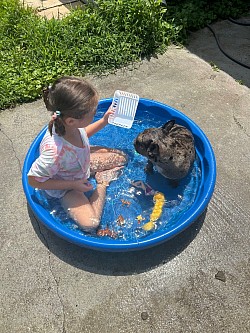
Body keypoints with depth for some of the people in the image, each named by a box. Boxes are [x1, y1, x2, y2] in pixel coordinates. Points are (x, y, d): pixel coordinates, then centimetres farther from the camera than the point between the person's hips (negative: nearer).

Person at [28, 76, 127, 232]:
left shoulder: (71, 123, -25)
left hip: (83, 162, 6)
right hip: (64, 185, -5)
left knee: (121, 157, 2)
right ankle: (102, 185, 0)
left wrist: (103, 121, -9)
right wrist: (73, 185, -25)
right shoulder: (55, 150, -44)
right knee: (90, 224, -17)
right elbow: (34, 180, -28)